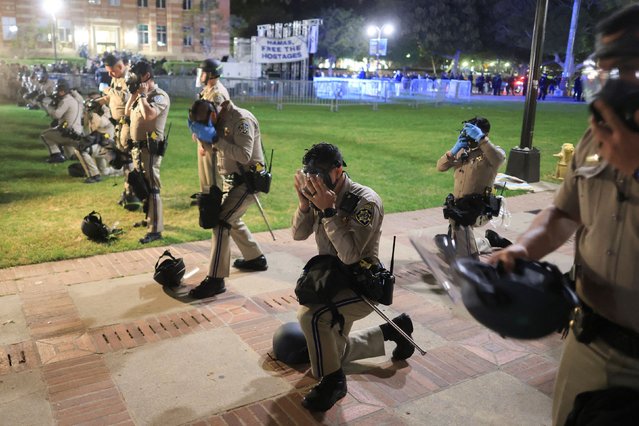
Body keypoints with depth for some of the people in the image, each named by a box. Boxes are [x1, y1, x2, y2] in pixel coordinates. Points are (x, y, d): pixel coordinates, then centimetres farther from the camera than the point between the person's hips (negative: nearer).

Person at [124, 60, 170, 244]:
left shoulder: (160, 96, -14)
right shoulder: (142, 95, 15)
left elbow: (149, 114, -30)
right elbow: (128, 112, 20)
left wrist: (142, 95, -16)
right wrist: (134, 93, 8)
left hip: (150, 148, -10)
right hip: (138, 146, 10)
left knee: (151, 187, -10)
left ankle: (156, 230, -9)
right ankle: (149, 218, 33)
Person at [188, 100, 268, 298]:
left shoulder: (242, 120, -19)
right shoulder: (222, 120, 8)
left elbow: (244, 155, -29)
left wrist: (214, 139, -29)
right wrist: (200, 131, -8)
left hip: (248, 181, -10)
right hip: (232, 180, 10)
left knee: (221, 222, -17)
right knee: (232, 220, 21)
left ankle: (216, 279, -16)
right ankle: (256, 258, 39)